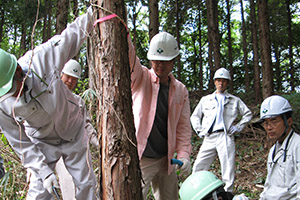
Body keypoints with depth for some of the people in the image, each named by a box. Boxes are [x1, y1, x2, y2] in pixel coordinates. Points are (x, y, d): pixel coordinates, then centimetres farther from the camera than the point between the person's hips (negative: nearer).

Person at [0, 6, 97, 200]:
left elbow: (75, 31, -15)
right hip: (44, 143, 0)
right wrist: (43, 171, -19)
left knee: (87, 184, 9)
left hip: (74, 134, 1)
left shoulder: (42, 58, -30)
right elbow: (21, 144, -14)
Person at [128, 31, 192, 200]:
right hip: (140, 159, -4)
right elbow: (129, 56, -22)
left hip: (166, 160, 5)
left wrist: (183, 154, -6)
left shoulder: (180, 90, 7)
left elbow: (183, 125, 8)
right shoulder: (140, 79, -3)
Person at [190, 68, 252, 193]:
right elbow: (195, 116, 23)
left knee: (228, 168, -6)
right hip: (209, 138, 2)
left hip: (226, 137, -2)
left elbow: (248, 114, 20)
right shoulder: (205, 99, 19)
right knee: (198, 168, -4)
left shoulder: (235, 100, 16)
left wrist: (238, 127, 8)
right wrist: (199, 130, 9)